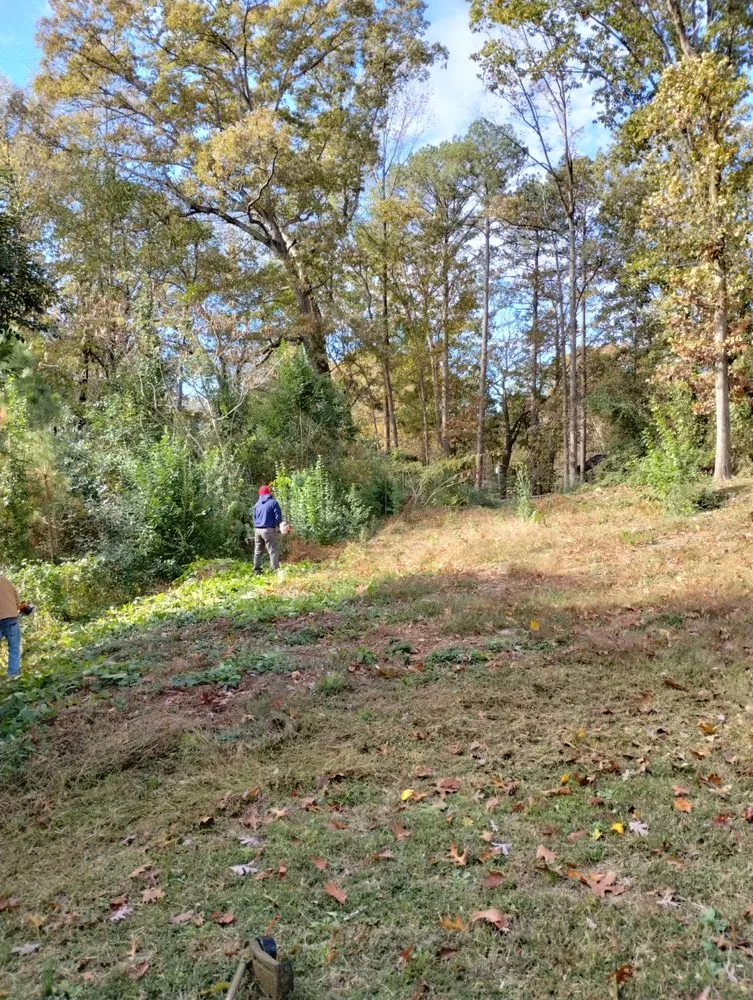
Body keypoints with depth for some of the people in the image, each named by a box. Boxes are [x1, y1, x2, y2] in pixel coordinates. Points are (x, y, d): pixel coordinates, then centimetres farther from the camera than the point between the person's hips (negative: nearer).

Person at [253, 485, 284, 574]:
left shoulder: (257, 504, 12)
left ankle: (256, 569, 19)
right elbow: (278, 516, -7)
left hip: (257, 530, 6)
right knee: (273, 550, -3)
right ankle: (275, 569, -8)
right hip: (268, 530, -6)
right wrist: (278, 526, 8)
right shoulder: (273, 502, -4)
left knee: (258, 551, 15)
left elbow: (254, 518, 18)